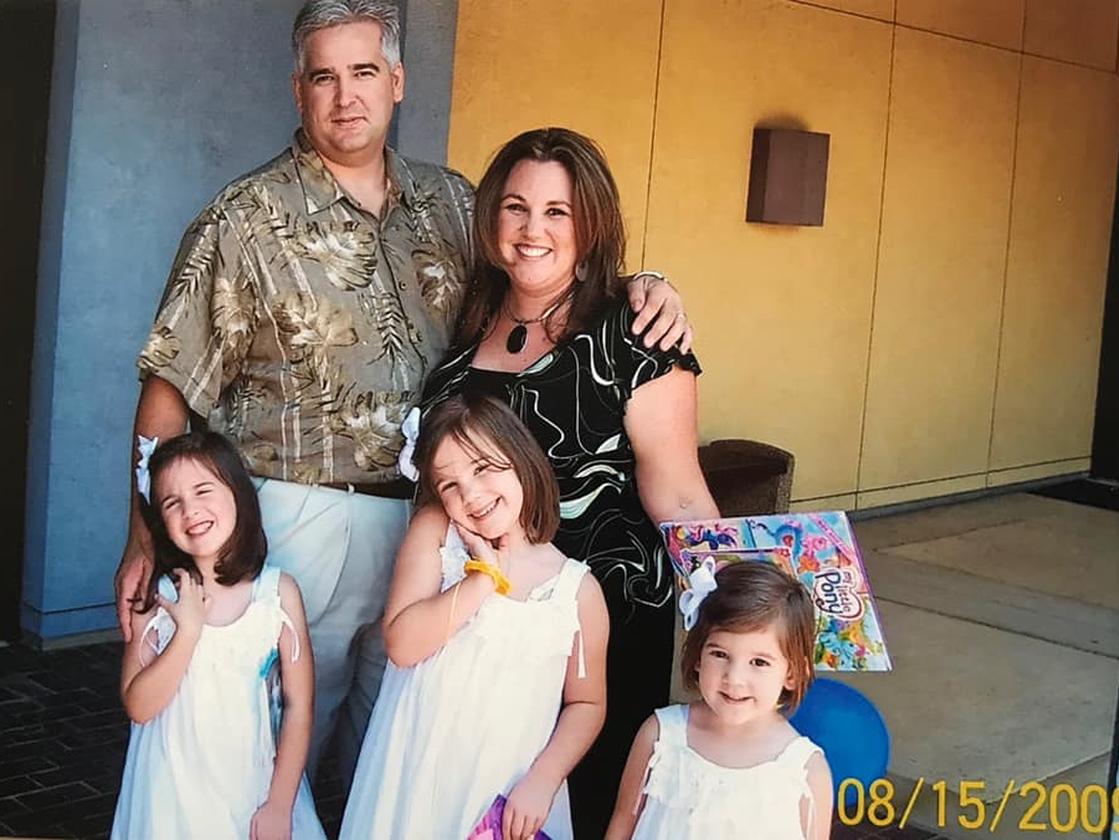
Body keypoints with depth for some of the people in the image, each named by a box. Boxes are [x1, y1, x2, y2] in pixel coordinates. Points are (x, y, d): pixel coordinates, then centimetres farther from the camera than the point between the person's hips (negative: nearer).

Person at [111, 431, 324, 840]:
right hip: (172, 788, 0)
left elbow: (298, 705, -6)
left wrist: (279, 805, -8)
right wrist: (188, 630, -20)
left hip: (252, 783, 0)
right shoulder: (158, 594, -6)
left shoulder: (278, 591, -8)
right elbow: (138, 707, -10)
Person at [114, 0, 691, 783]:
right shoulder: (248, 219, -5)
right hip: (306, 517, -4)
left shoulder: (451, 203, 7)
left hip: (431, 513, 4)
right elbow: (171, 391, -5)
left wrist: (636, 289, -8)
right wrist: (147, 539, -9)